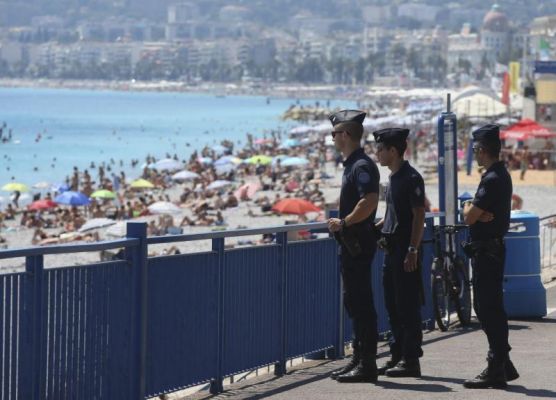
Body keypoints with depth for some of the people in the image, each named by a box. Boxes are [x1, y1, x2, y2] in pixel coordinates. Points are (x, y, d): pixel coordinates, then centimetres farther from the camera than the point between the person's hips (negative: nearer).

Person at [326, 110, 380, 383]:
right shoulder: (352, 164, 16)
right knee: (354, 301, 14)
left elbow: (369, 202, -28)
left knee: (361, 303, -7)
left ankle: (367, 365, -5)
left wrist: (343, 222, -19)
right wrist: (343, 224, 14)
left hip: (358, 244, -11)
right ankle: (359, 359, 21)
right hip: (352, 244, 11)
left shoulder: (362, 166, -16)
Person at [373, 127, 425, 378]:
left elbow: (419, 216, -17)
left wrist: (412, 250, -21)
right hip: (391, 249, 10)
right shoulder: (393, 178, 15)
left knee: (408, 306, -6)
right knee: (393, 305, 12)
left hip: (405, 250, -10)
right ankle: (397, 355, 19)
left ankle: (411, 360, -3)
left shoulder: (411, 178, -13)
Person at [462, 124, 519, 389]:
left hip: (487, 251, -10)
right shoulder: (501, 175, 14)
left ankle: (496, 370, -6)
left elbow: (469, 217, -19)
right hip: (492, 248, 10)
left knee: (488, 309, -7)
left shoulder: (492, 179, -19)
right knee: (489, 308, 15)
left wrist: (469, 207, 0)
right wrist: (476, 212, -4)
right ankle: (502, 365, 21)